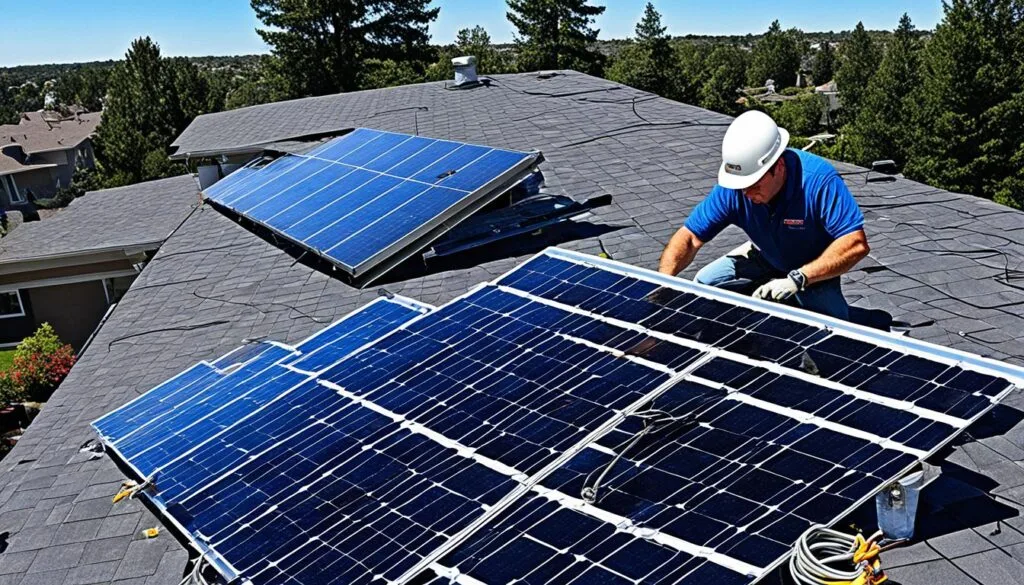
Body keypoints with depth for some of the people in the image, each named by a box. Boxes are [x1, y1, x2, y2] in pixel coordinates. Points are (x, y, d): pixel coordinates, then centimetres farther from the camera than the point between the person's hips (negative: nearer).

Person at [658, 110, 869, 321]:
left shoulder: (819, 179, -35)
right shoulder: (733, 186, -24)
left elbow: (856, 244, -40)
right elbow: (690, 237, -20)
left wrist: (798, 279, -48)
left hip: (817, 269, -4)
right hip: (766, 260, 4)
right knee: (703, 283, -10)